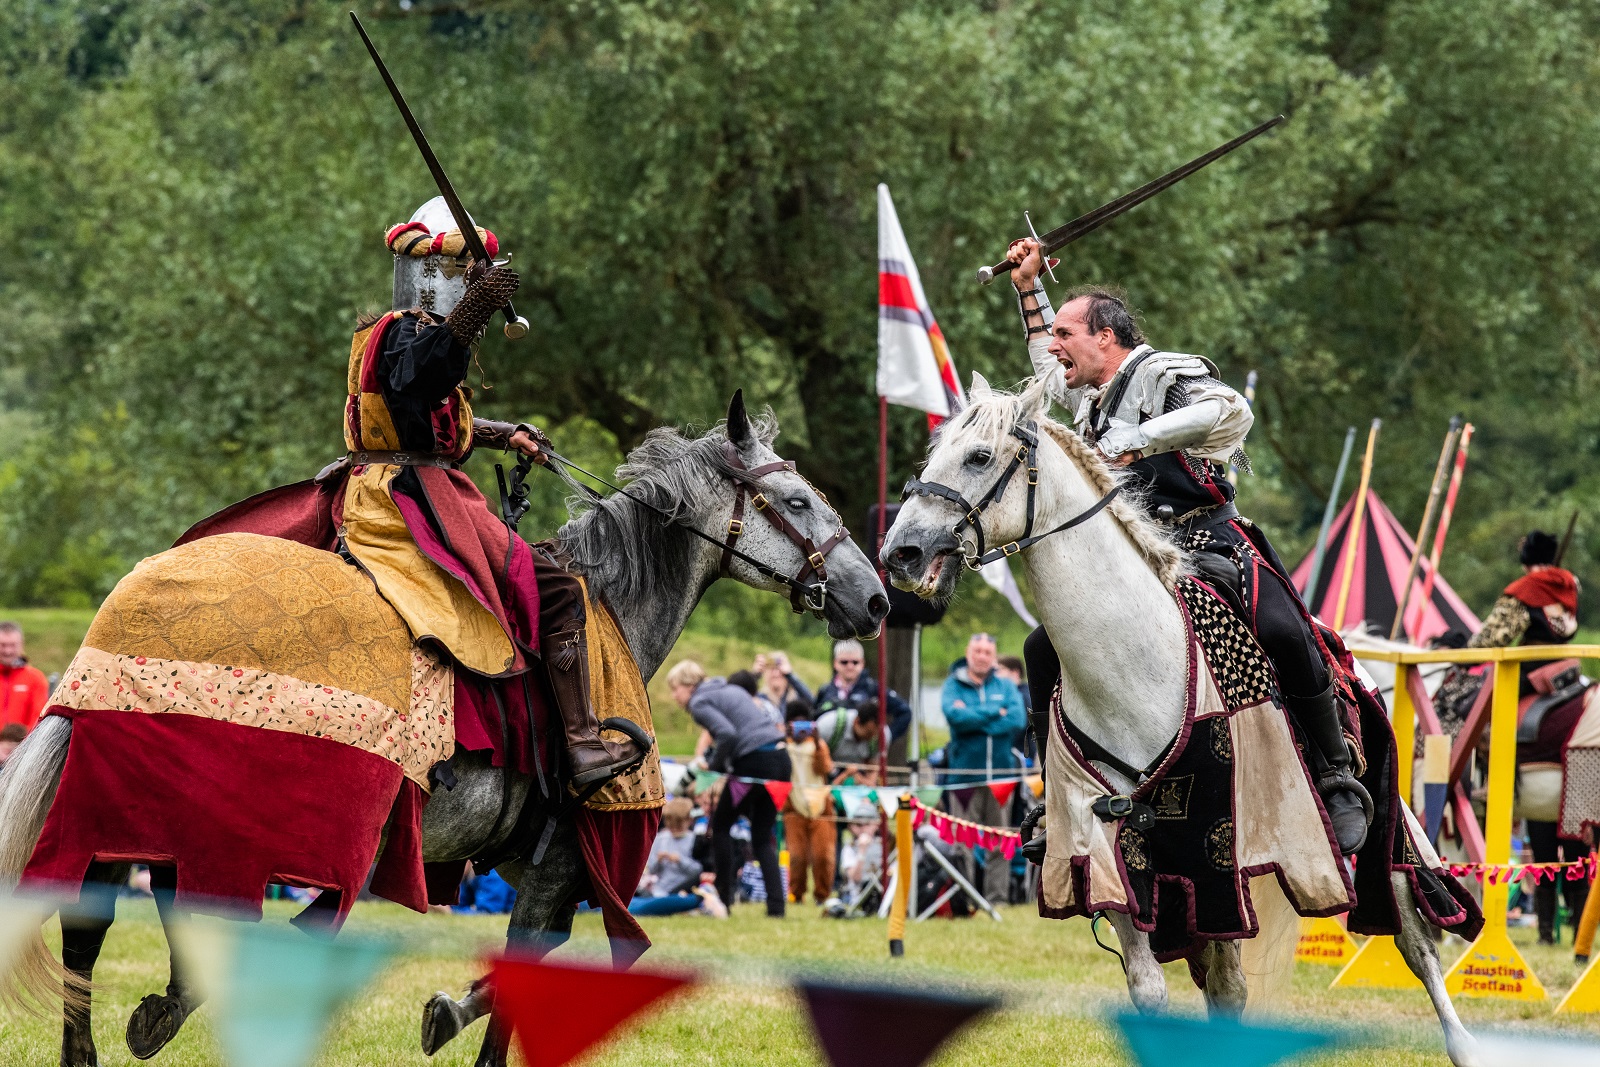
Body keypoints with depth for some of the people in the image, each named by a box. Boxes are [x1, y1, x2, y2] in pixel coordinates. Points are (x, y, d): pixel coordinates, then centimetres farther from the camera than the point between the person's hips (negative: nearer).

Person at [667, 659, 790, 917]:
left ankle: (723, 898, 12)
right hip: (780, 758, 8)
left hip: (755, 764, -8)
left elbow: (727, 734, -18)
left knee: (720, 825, 11)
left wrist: (715, 766, -3)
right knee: (762, 837, 13)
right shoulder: (730, 690, 24)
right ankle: (776, 906, 2)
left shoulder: (699, 702, -1)